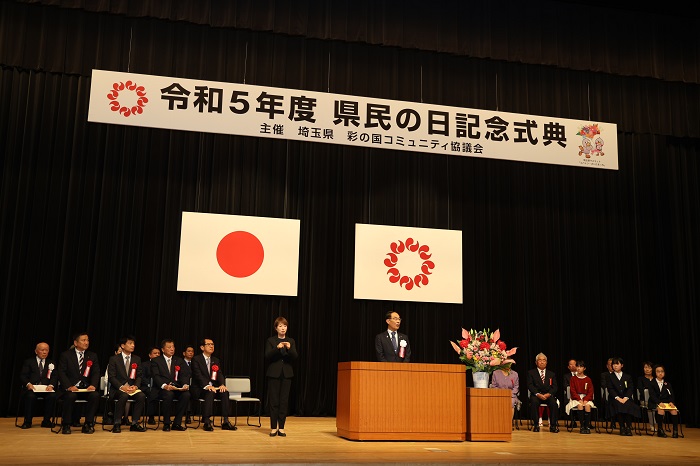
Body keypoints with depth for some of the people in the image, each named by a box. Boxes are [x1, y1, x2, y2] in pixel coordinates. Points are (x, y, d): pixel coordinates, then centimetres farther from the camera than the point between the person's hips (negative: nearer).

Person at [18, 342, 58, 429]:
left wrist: (51, 385, -14)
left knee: (52, 396, -30)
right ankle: (27, 421, -18)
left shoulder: (51, 363, 20)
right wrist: (28, 384, -18)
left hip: (46, 389, 2)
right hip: (31, 388, -1)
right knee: (30, 396, -35)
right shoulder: (28, 362, 14)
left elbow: (54, 376, 8)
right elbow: (22, 376, 4)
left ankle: (46, 421, -14)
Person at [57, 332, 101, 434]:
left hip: (86, 388, 2)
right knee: (71, 396, -35)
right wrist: (69, 386, -21)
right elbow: (61, 373, -4)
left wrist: (93, 385, -16)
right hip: (70, 388, -2)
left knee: (95, 395, -29)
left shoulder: (92, 356, 14)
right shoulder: (66, 355, 6)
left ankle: (88, 424, -16)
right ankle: (66, 425, -16)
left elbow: (96, 373, 6)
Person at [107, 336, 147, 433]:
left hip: (132, 387, 3)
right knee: (124, 396, -37)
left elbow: (139, 376, 9)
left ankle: (134, 423, -18)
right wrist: (122, 386, -21)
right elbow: (111, 377, -6)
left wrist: (135, 386, -12)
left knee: (142, 396, -28)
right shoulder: (114, 359, 2)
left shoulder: (137, 359, 13)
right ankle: (117, 424, -25)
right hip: (117, 388, -3)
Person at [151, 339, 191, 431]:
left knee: (186, 394, -28)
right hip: (161, 388, -3)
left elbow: (184, 375, 7)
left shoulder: (179, 360, 18)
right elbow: (156, 377, -8)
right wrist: (165, 385, -28)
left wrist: (185, 384, -17)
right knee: (169, 394, -37)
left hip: (177, 388, 3)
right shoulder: (156, 361, 6)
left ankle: (177, 423, -18)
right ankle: (166, 424, -20)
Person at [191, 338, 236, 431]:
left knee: (225, 392, -25)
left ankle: (225, 422, -25)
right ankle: (207, 422, -35)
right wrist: (207, 386, -32)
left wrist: (222, 385, -17)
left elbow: (220, 374, 6)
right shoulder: (196, 359, -1)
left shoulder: (216, 360, 17)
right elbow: (198, 375, -15)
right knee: (210, 392, -36)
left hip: (214, 387, 5)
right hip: (200, 389, -5)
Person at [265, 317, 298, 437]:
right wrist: (277, 348, -23)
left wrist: (289, 348, -22)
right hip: (274, 373, -2)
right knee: (274, 401, -2)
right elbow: (267, 357, -8)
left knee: (284, 401, 1)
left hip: (286, 374, 2)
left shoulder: (291, 341, 9)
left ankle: (281, 427, 7)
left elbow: (295, 357, -2)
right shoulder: (271, 341, 2)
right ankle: (273, 427, 4)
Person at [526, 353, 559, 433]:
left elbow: (554, 387, 7)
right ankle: (536, 425, -25)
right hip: (536, 395, -1)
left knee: (554, 403, -31)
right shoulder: (531, 373, 13)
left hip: (548, 395, 2)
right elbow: (530, 385, -1)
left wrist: (548, 394, -15)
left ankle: (553, 425, -25)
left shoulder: (552, 374, 20)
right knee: (534, 402, -35)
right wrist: (538, 394, -19)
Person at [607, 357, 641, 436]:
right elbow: (610, 389, 1)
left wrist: (626, 398, -14)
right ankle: (622, 427, -25)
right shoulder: (610, 377, 13)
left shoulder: (628, 377, 17)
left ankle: (628, 427, -22)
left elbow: (630, 388, 4)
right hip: (615, 399, -1)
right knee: (619, 406, -35)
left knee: (630, 406, -32)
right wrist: (617, 398, -16)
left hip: (626, 398, 1)